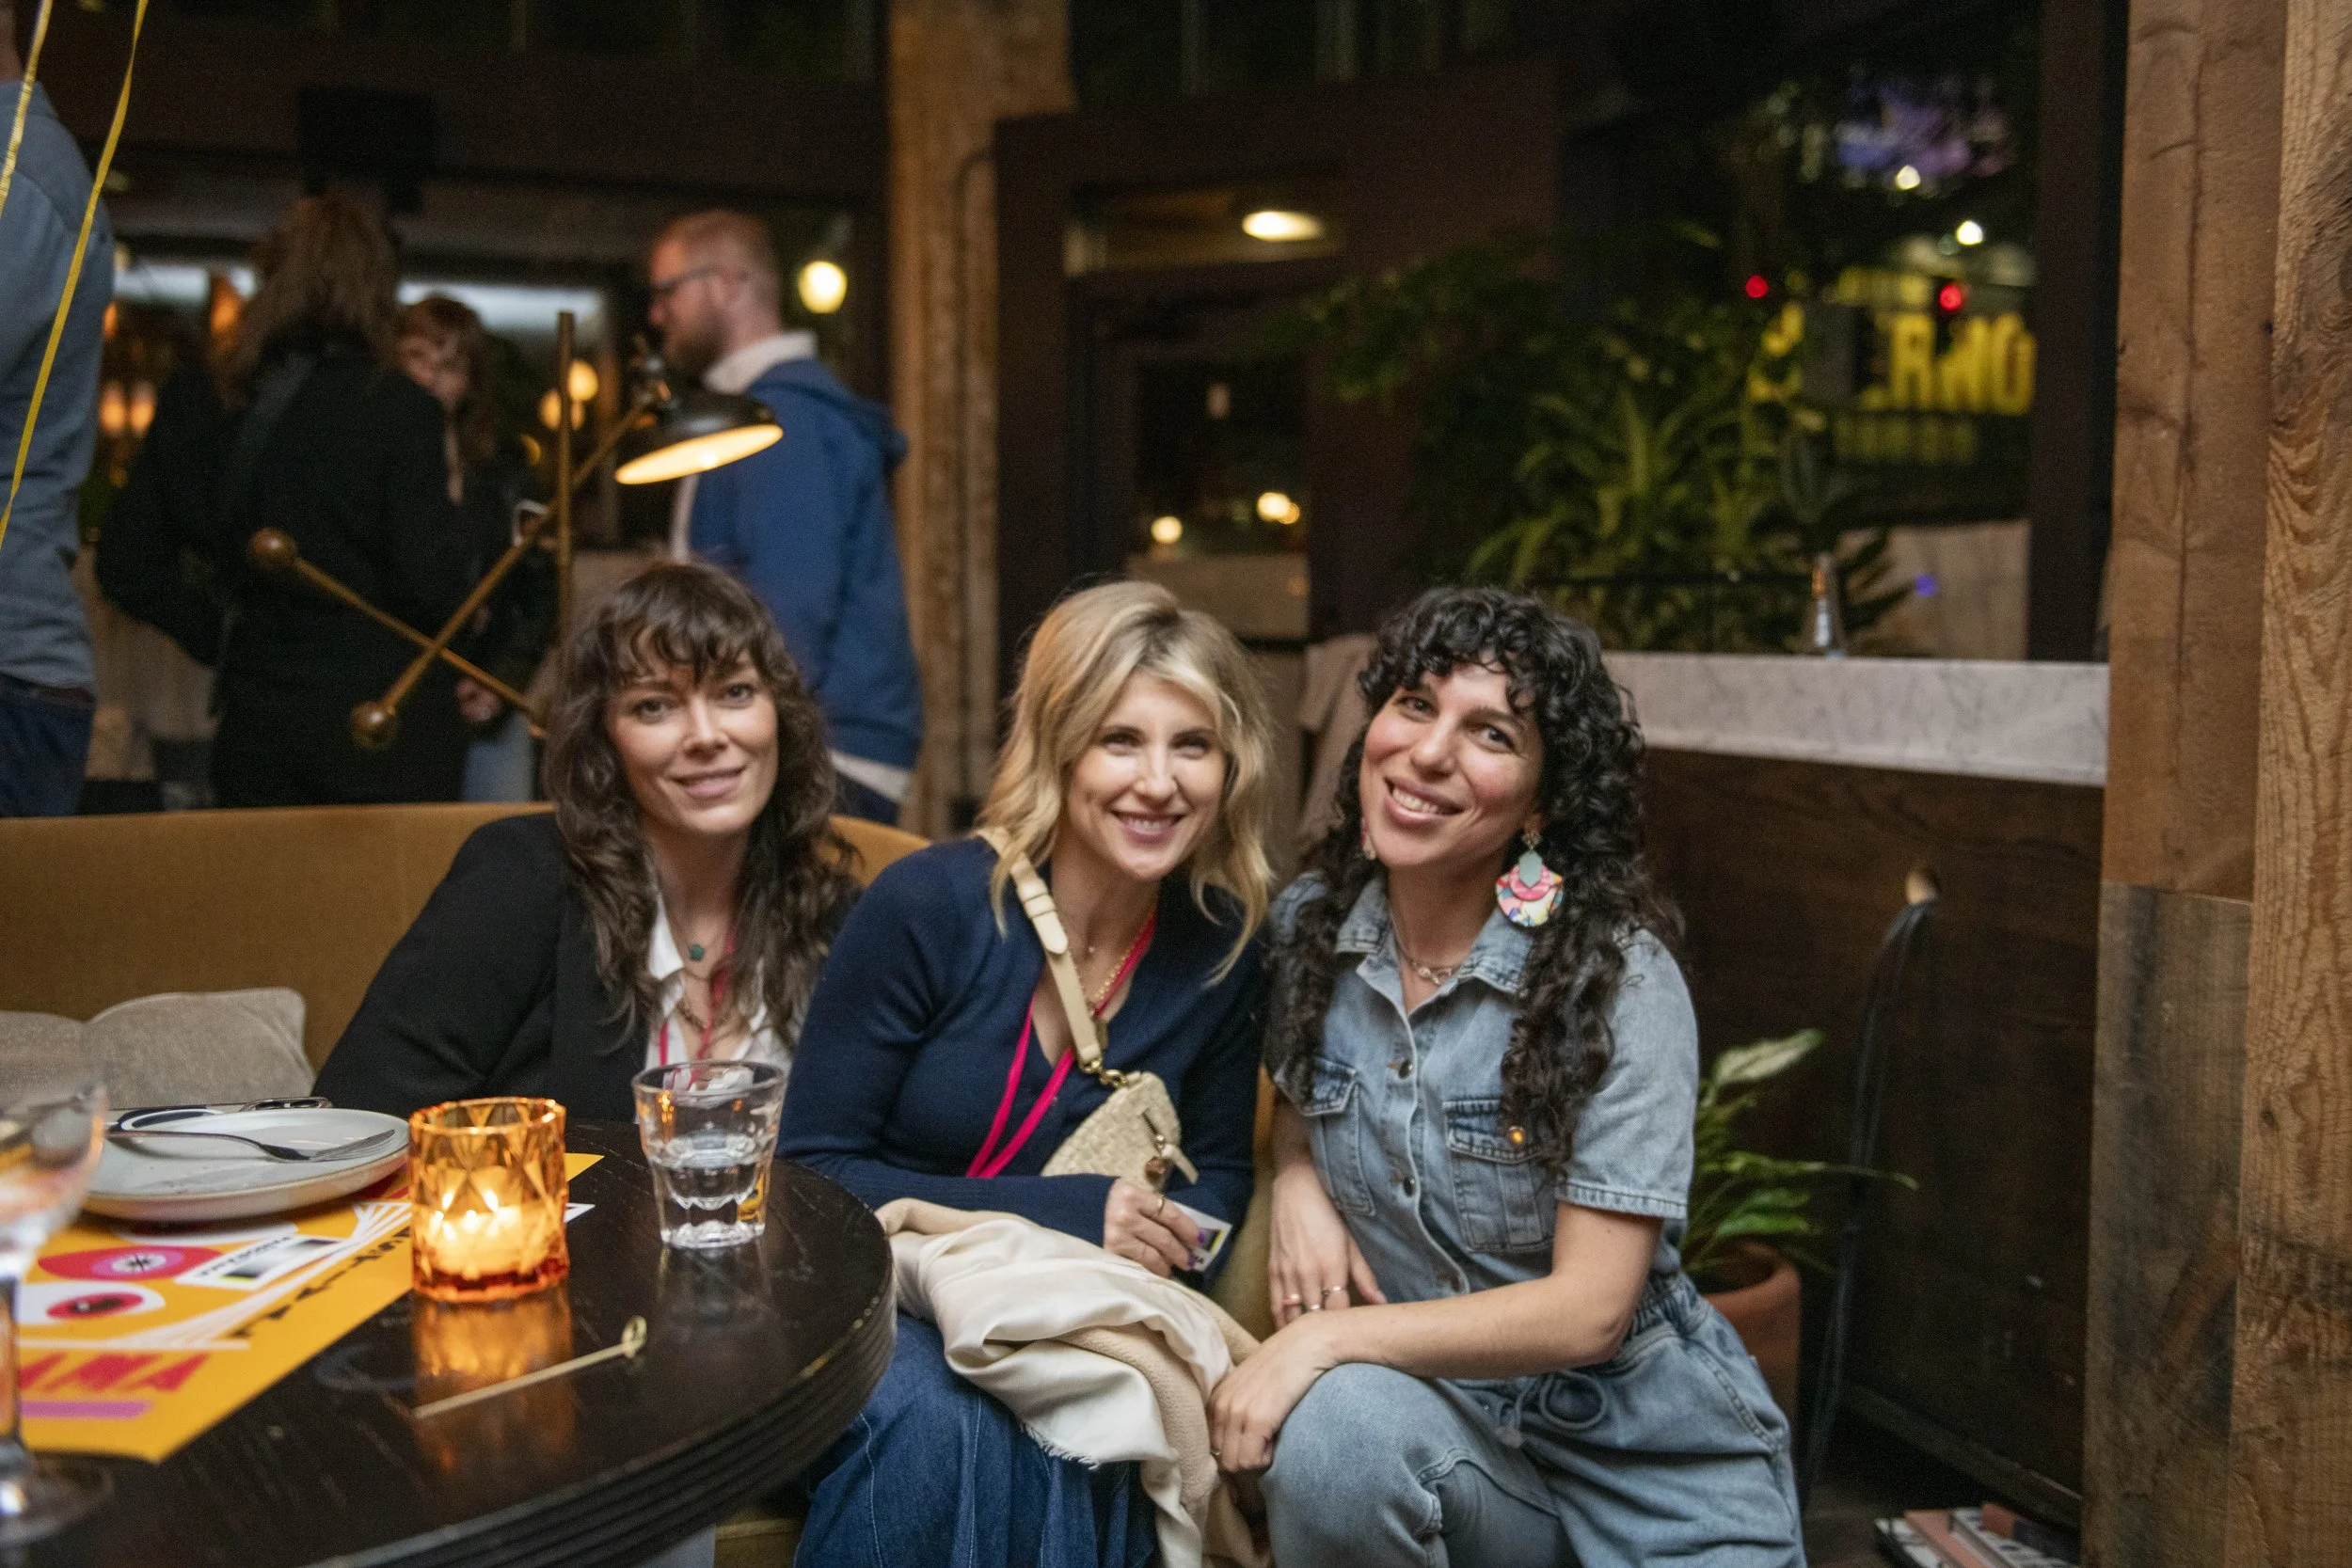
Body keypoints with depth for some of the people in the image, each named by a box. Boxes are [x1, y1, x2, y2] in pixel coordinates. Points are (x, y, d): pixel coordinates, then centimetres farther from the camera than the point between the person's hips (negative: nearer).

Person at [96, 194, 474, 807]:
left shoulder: (190, 406, 2)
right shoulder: (398, 409, -12)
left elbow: (126, 565, 8)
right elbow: (436, 590, -14)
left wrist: (221, 637, 15)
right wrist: (444, 507, 4)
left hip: (257, 731, 4)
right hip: (388, 737, -4)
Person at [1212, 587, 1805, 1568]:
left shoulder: (1616, 975, -16)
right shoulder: (1308, 923, -4)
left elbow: (1587, 1311, -18)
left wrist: (1329, 1339, -21)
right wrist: (1297, 1180, -5)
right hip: (1435, 1421, 2)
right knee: (1330, 1423, -29)